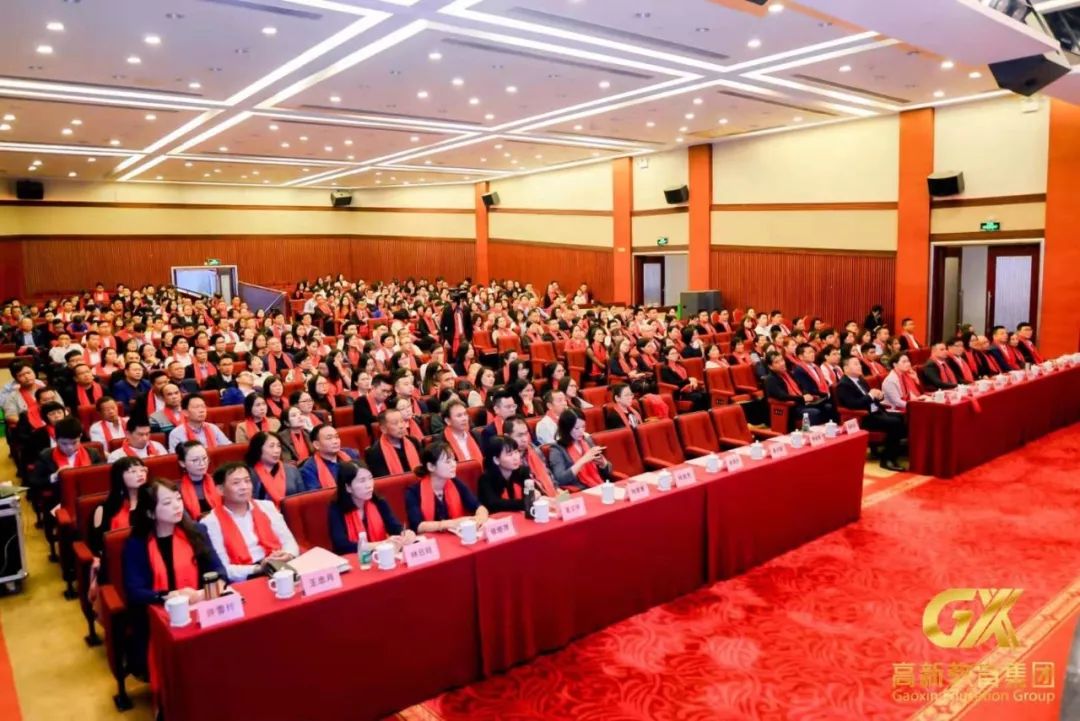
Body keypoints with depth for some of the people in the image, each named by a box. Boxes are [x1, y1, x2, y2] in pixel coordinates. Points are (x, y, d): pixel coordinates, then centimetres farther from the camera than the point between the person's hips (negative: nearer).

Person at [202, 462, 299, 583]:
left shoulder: (266, 507, 13)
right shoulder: (211, 523, 0)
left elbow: (289, 541, 12)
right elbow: (222, 569, -5)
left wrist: (288, 555, -11)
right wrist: (257, 569, -19)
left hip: (282, 569, 4)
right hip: (246, 581, -4)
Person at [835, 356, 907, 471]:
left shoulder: (860, 380, 19)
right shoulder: (843, 385, -10)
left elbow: (872, 397, 24)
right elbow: (853, 404, -23)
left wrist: (879, 395, 1)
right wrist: (870, 396, -15)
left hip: (876, 412, 9)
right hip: (863, 418, -9)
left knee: (902, 418, -8)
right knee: (894, 423, -25)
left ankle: (898, 450, 0)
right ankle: (887, 459, -17)